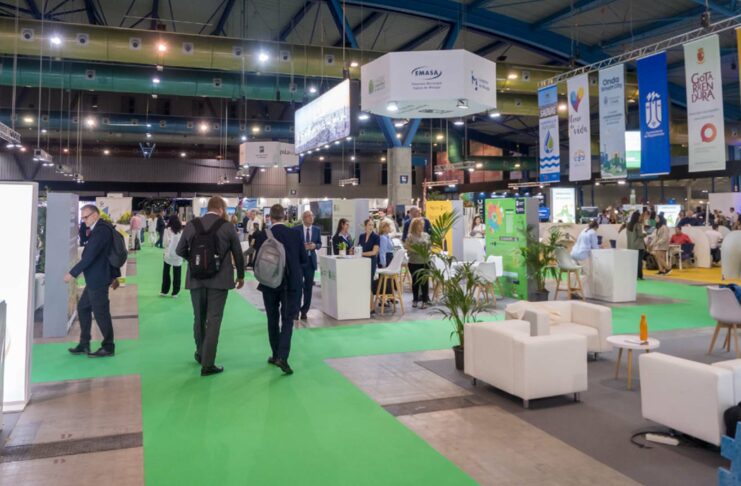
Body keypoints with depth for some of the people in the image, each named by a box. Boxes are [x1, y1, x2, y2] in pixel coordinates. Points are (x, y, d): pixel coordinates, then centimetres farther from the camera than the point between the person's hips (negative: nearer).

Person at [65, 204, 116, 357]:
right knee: (83, 307, 17)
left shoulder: (101, 230, -20)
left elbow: (89, 255, -23)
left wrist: (73, 273, -20)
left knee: (100, 312, -2)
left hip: (98, 278, -11)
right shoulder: (98, 228, 13)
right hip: (95, 278, 11)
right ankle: (84, 344, 26)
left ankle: (108, 347, 11)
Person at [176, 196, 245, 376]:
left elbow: (180, 251, 7)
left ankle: (200, 354, 34)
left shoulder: (191, 225, 1)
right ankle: (207, 364, 0)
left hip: (196, 279, 3)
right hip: (219, 279, -3)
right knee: (214, 320, 0)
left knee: (199, 318, 18)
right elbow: (238, 254, 3)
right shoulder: (227, 227, -5)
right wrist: (241, 275, 17)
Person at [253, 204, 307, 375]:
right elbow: (305, 260, 1)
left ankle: (276, 355, 22)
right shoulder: (296, 234, -5)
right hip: (292, 283, 0)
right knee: (287, 320, 3)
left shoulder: (263, 236, -8)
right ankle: (282, 356, -11)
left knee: (273, 319, 15)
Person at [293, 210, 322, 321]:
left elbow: (319, 244, 11)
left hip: (311, 260, 3)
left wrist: (315, 246, -11)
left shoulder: (317, 229, 6)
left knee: (308, 287, 7)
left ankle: (304, 311, 17)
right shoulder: (296, 229, -4)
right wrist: (301, 246, -18)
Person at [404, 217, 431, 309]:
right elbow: (406, 246, -10)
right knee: (415, 281, 8)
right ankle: (415, 300, 21)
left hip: (425, 261, 2)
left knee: (425, 281, 2)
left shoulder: (426, 235, 7)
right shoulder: (410, 236, -4)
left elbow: (429, 246, 14)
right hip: (414, 262, -2)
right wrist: (415, 251, -18)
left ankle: (424, 300, 10)